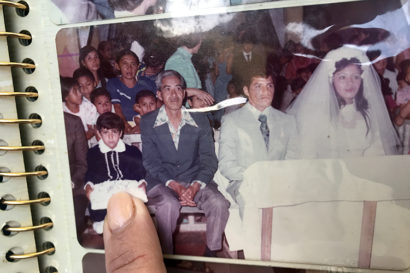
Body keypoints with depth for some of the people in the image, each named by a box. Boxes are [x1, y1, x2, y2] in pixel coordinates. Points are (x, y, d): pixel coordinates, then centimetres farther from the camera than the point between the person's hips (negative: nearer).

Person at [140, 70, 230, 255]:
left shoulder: (200, 121, 5)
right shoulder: (148, 122, 3)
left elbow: (209, 160, 0)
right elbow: (151, 162, -2)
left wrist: (195, 186, -17)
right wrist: (174, 185, -17)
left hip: (195, 180, 2)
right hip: (161, 182, -1)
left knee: (219, 204, -24)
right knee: (169, 205, -32)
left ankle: (212, 254, -1)